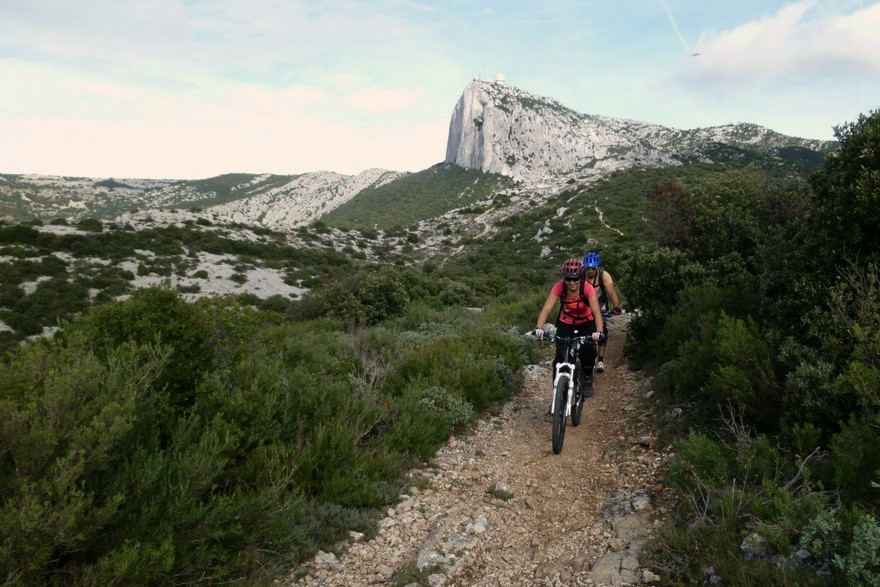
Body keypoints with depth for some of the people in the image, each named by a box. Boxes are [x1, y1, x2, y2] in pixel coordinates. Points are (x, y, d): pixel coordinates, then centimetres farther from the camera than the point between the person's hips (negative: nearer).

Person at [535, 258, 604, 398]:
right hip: (565, 324, 1)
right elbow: (547, 308, -34)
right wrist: (539, 328, -50)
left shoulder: (587, 288, -29)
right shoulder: (559, 287, -26)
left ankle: (587, 381, 18)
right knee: (560, 358, -11)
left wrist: (599, 331, -55)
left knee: (587, 356, -14)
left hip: (586, 323, -1)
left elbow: (596, 311, -38)